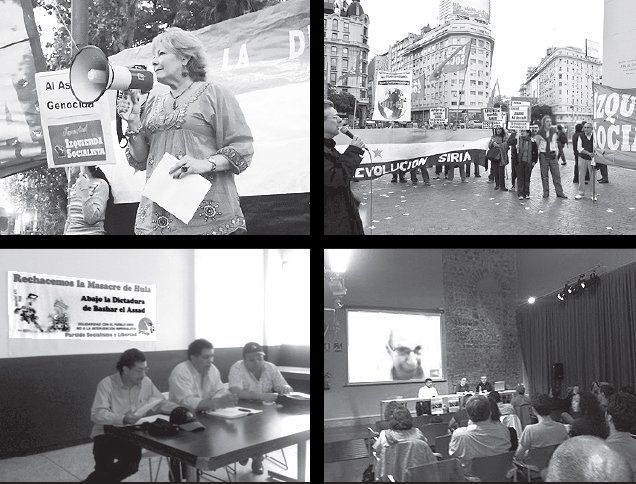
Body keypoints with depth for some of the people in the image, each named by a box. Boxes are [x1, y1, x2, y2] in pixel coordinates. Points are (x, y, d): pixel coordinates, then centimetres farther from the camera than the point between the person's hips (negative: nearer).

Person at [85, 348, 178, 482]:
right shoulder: (107, 384, -11)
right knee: (106, 470, -26)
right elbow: (97, 415, -20)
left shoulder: (146, 382, 4)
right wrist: (123, 419, -34)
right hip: (107, 434, -4)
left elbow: (161, 403, 12)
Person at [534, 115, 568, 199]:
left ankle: (559, 192, 4)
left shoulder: (554, 132, 3)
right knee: (544, 175, 3)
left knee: (556, 174, 0)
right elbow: (537, 144, 9)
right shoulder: (539, 133, -5)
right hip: (543, 155, -2)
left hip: (552, 154, 2)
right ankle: (546, 192, 11)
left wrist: (553, 150, 13)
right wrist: (541, 150, 8)